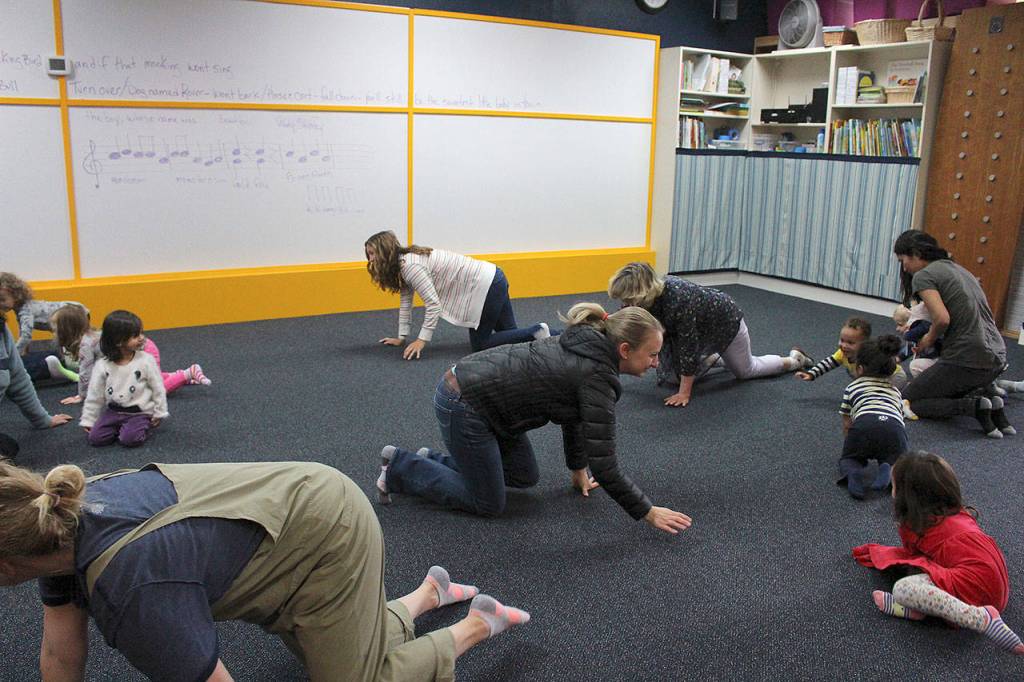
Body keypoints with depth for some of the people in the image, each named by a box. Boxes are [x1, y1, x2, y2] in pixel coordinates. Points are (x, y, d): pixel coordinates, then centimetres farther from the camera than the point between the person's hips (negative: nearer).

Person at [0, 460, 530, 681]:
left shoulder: (133, 588, -36)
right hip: (297, 499, 8)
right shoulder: (57, 519, -11)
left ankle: (476, 624, 19)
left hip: (329, 534, -8)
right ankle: (430, 591, 42)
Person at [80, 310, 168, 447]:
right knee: (95, 438, -14)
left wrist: (159, 413, 0)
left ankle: (142, 427, 6)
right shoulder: (102, 366, -6)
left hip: (139, 412, -3)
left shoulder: (146, 360, -11)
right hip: (113, 411, 3)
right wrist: (88, 421, 5)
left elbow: (158, 388, -2)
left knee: (129, 439, -25)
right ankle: (120, 428, 10)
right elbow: (94, 395, 3)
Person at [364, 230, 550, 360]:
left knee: (479, 344, -1)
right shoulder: (402, 264, 9)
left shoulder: (410, 266, -19)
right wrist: (401, 337, 12)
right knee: (510, 333, 18)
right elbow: (406, 303, 15)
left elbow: (434, 304, -22)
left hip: (486, 286, -10)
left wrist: (422, 340, -20)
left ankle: (537, 333, -7)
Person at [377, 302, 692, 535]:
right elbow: (603, 464, -21)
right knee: (488, 504, 5)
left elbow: (573, 413, 18)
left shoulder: (587, 347, 5)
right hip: (463, 405, -9)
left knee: (524, 477, 19)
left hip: (470, 382, 9)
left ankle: (434, 461, 26)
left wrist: (577, 468, 25)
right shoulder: (596, 376, -22)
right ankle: (399, 468, 12)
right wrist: (649, 513, -11)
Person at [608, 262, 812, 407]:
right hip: (700, 330, 6)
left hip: (724, 320, -6)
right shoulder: (642, 302, -23)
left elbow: (688, 346, -39)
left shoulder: (678, 299, -43)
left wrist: (684, 394, -35)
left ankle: (794, 360, 43)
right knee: (670, 377, -1)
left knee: (746, 370, 16)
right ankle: (712, 359, 25)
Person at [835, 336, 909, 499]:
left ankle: (852, 473, -10)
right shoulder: (895, 390, 37)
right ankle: (889, 470, -9)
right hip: (894, 426, 1)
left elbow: (846, 426, 31)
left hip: (864, 425, -1)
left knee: (848, 459, 25)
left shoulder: (853, 387, 30)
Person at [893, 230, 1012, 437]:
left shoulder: (923, 275, -8)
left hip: (968, 361, -9)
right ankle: (989, 398, 6)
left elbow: (942, 319, -22)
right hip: (997, 358, 9)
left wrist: (929, 339, 0)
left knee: (907, 402, 6)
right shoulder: (957, 268, 19)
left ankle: (973, 406, -11)